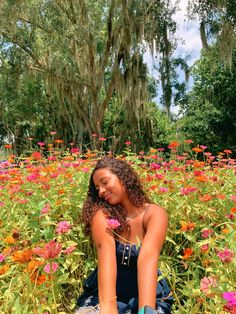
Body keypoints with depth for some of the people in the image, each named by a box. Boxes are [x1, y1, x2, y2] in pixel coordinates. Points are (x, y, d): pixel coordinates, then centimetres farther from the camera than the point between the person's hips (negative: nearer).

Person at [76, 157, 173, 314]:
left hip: (146, 294, 0)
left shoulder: (155, 213, -13)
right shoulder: (100, 214, -11)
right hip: (104, 294, 1)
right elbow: (106, 252, -27)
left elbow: (148, 256, -28)